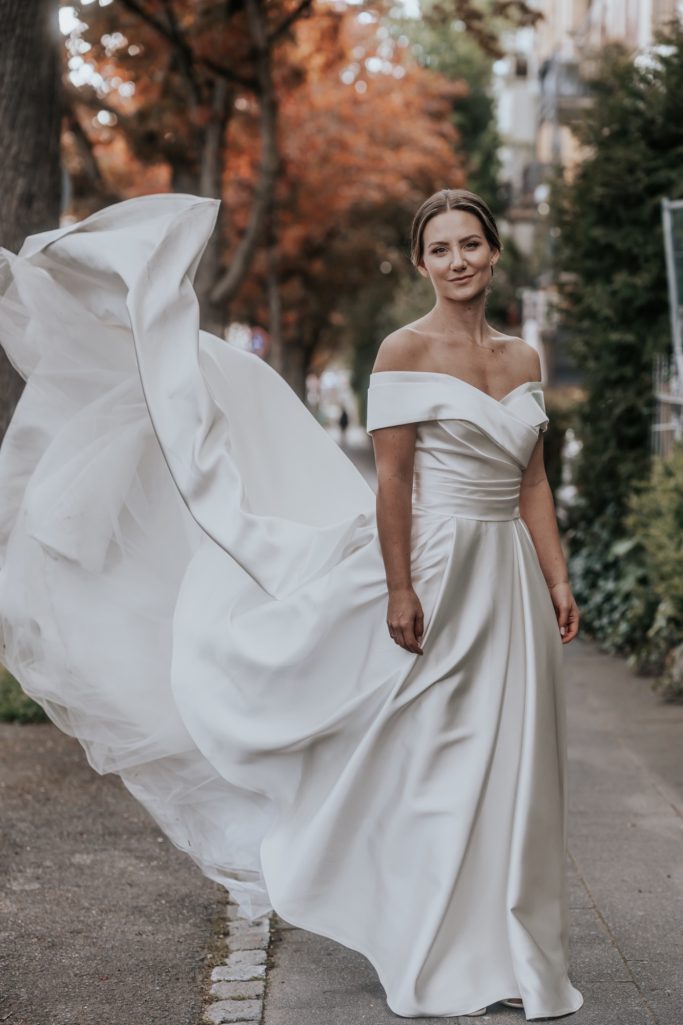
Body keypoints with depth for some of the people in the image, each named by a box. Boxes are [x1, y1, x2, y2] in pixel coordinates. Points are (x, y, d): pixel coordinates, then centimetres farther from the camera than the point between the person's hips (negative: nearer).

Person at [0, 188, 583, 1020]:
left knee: (507, 765, 9)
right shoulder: (406, 351, -6)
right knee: (428, 761, 1)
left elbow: (533, 486, 14)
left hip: (507, 581, 6)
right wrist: (400, 590, -16)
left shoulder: (521, 360, 12)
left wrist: (558, 581, 9)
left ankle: (501, 955, 22)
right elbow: (392, 481, -10)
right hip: (436, 573, -6)